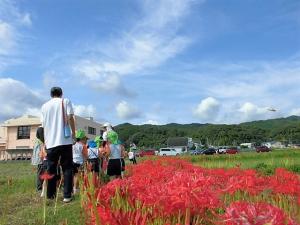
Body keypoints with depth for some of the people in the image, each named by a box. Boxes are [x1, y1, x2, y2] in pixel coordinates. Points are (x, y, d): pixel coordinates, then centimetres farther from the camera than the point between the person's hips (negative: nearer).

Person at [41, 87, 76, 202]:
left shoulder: (45, 106, 15)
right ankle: (67, 195, -1)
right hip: (65, 140, -3)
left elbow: (43, 124, 17)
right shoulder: (65, 101, 5)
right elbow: (70, 117, -7)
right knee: (67, 168, 3)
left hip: (50, 142, 3)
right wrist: (73, 132, 1)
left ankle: (50, 195, 15)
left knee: (51, 169, 11)